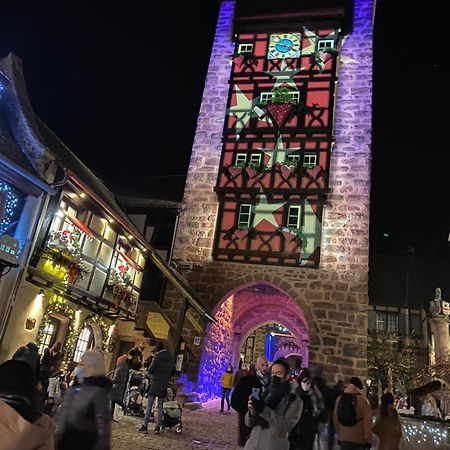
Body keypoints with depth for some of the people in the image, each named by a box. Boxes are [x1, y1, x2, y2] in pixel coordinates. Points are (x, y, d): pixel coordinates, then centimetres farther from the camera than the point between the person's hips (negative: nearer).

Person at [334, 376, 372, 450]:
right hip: (358, 438, -3)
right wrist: (368, 439, -4)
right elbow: (367, 421, -12)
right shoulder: (363, 400, -11)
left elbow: (335, 418, 7)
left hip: (343, 437, 3)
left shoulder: (339, 399, 1)